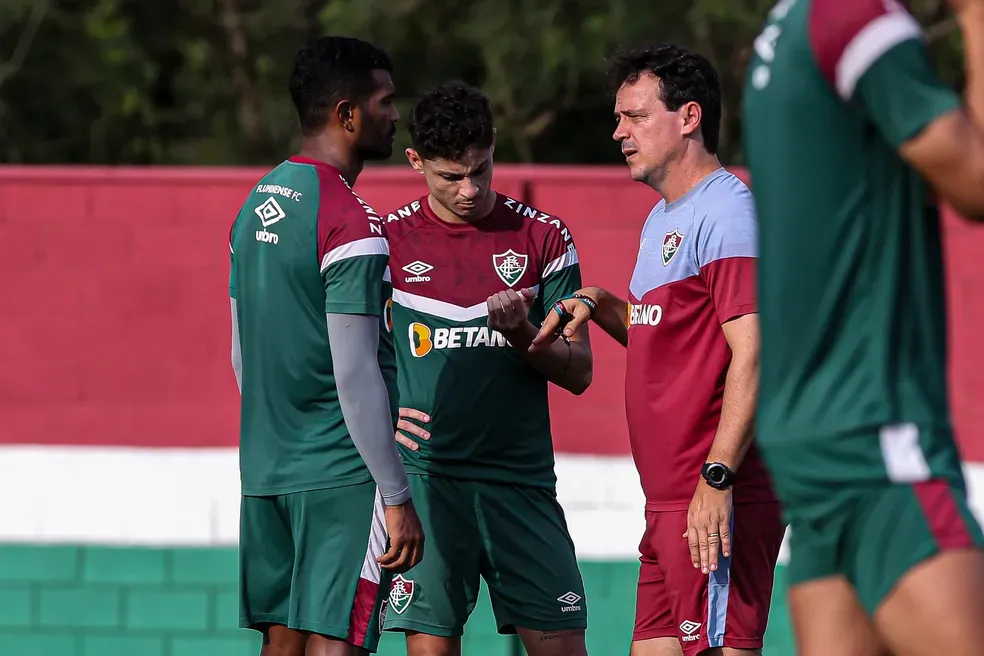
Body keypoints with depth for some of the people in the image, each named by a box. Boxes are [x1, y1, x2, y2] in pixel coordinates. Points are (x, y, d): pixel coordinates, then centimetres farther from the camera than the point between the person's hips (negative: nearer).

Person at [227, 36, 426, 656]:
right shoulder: (352, 224, -15)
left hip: (265, 466, 8)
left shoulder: (258, 203, 12)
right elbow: (356, 376, -18)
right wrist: (397, 498, -15)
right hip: (341, 473, -8)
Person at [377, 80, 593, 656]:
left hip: (523, 479, 1)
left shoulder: (543, 237, 6)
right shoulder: (389, 240, 4)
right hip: (424, 475, -1)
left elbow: (578, 372, 6)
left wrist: (521, 334, -13)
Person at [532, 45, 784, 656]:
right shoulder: (662, 218, 20)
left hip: (717, 499, -10)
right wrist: (598, 305, 12)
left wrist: (717, 478, -24)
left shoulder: (727, 210, -11)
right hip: (667, 500, 10)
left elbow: (751, 353, -19)